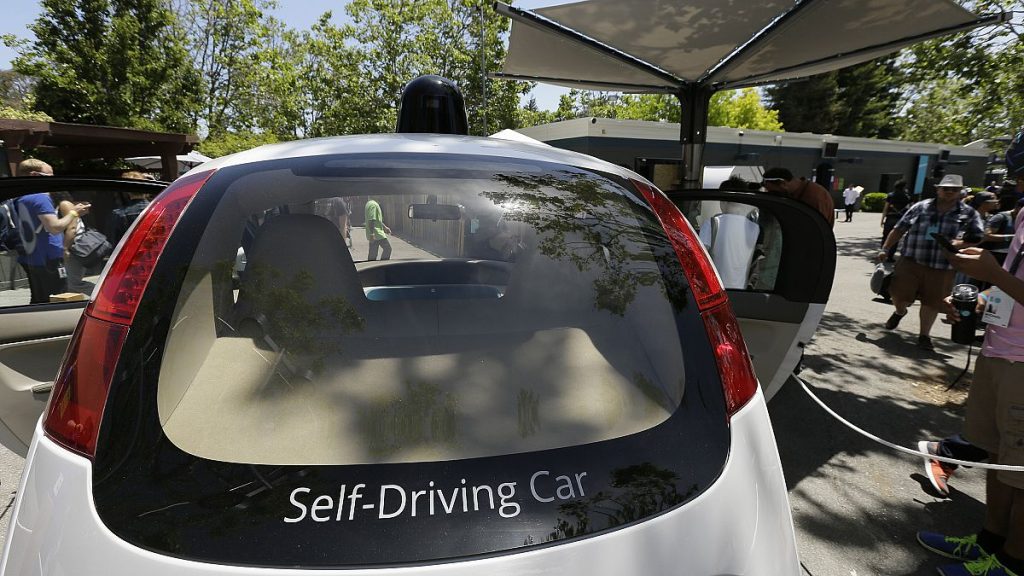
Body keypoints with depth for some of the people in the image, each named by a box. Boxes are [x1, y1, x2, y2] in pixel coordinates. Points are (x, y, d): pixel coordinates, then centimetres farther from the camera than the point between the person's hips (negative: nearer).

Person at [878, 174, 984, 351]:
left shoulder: (969, 214, 5)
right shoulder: (920, 207, 4)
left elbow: (976, 238, 2)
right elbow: (899, 229, 8)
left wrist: (958, 243, -17)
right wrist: (885, 249, 5)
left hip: (941, 268, 0)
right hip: (910, 262, 0)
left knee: (931, 302, 5)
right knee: (898, 295, -1)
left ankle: (924, 335, 21)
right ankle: (900, 312, 34)